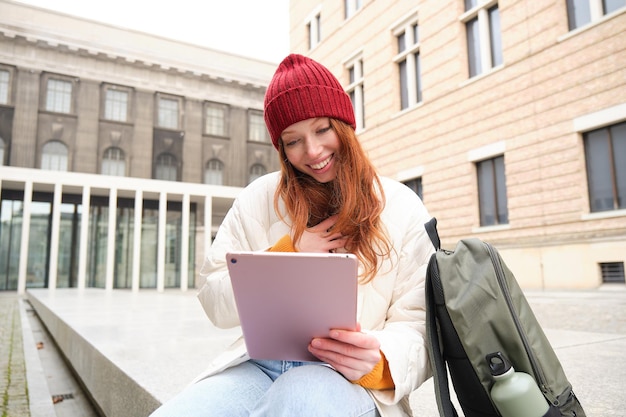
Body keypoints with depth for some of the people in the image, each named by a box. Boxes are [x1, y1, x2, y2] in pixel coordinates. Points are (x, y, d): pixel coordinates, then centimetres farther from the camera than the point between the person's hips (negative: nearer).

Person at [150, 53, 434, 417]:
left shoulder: (401, 208, 3)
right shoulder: (259, 199, 8)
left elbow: (419, 323, 0)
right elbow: (218, 305, 6)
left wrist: (379, 360, -22)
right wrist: (289, 253, -7)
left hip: (347, 376, -1)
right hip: (259, 365, 2)